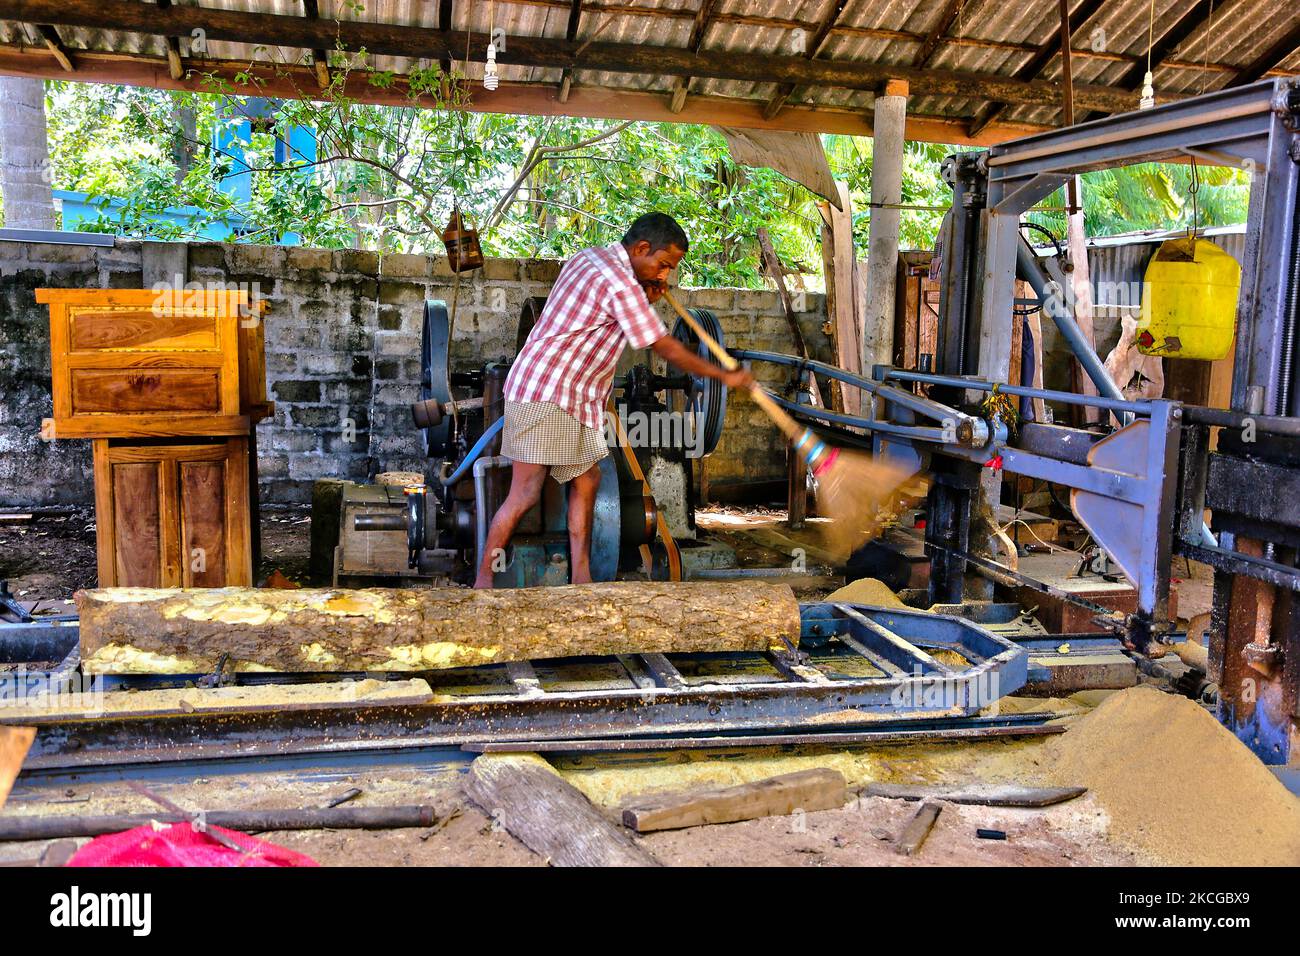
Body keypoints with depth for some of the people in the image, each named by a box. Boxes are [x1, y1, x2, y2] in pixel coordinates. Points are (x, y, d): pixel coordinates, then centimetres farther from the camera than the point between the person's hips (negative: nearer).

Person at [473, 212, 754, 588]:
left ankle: (581, 578, 12)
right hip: (543, 393, -11)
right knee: (526, 493, -9)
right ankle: (483, 582, 0)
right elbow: (666, 349, -12)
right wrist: (725, 376, -2)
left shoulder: (589, 258, 12)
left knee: (587, 479, 9)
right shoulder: (619, 285, -17)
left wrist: (646, 298, 10)